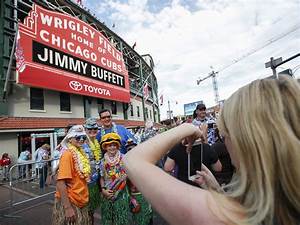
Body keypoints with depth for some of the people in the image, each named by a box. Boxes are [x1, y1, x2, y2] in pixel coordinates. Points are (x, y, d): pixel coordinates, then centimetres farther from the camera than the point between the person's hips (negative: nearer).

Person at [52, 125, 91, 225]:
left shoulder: (81, 153, 5)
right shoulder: (68, 154, -18)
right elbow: (60, 182, -22)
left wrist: (84, 198, 14)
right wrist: (67, 208, -24)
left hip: (81, 202, 8)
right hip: (70, 202, -7)